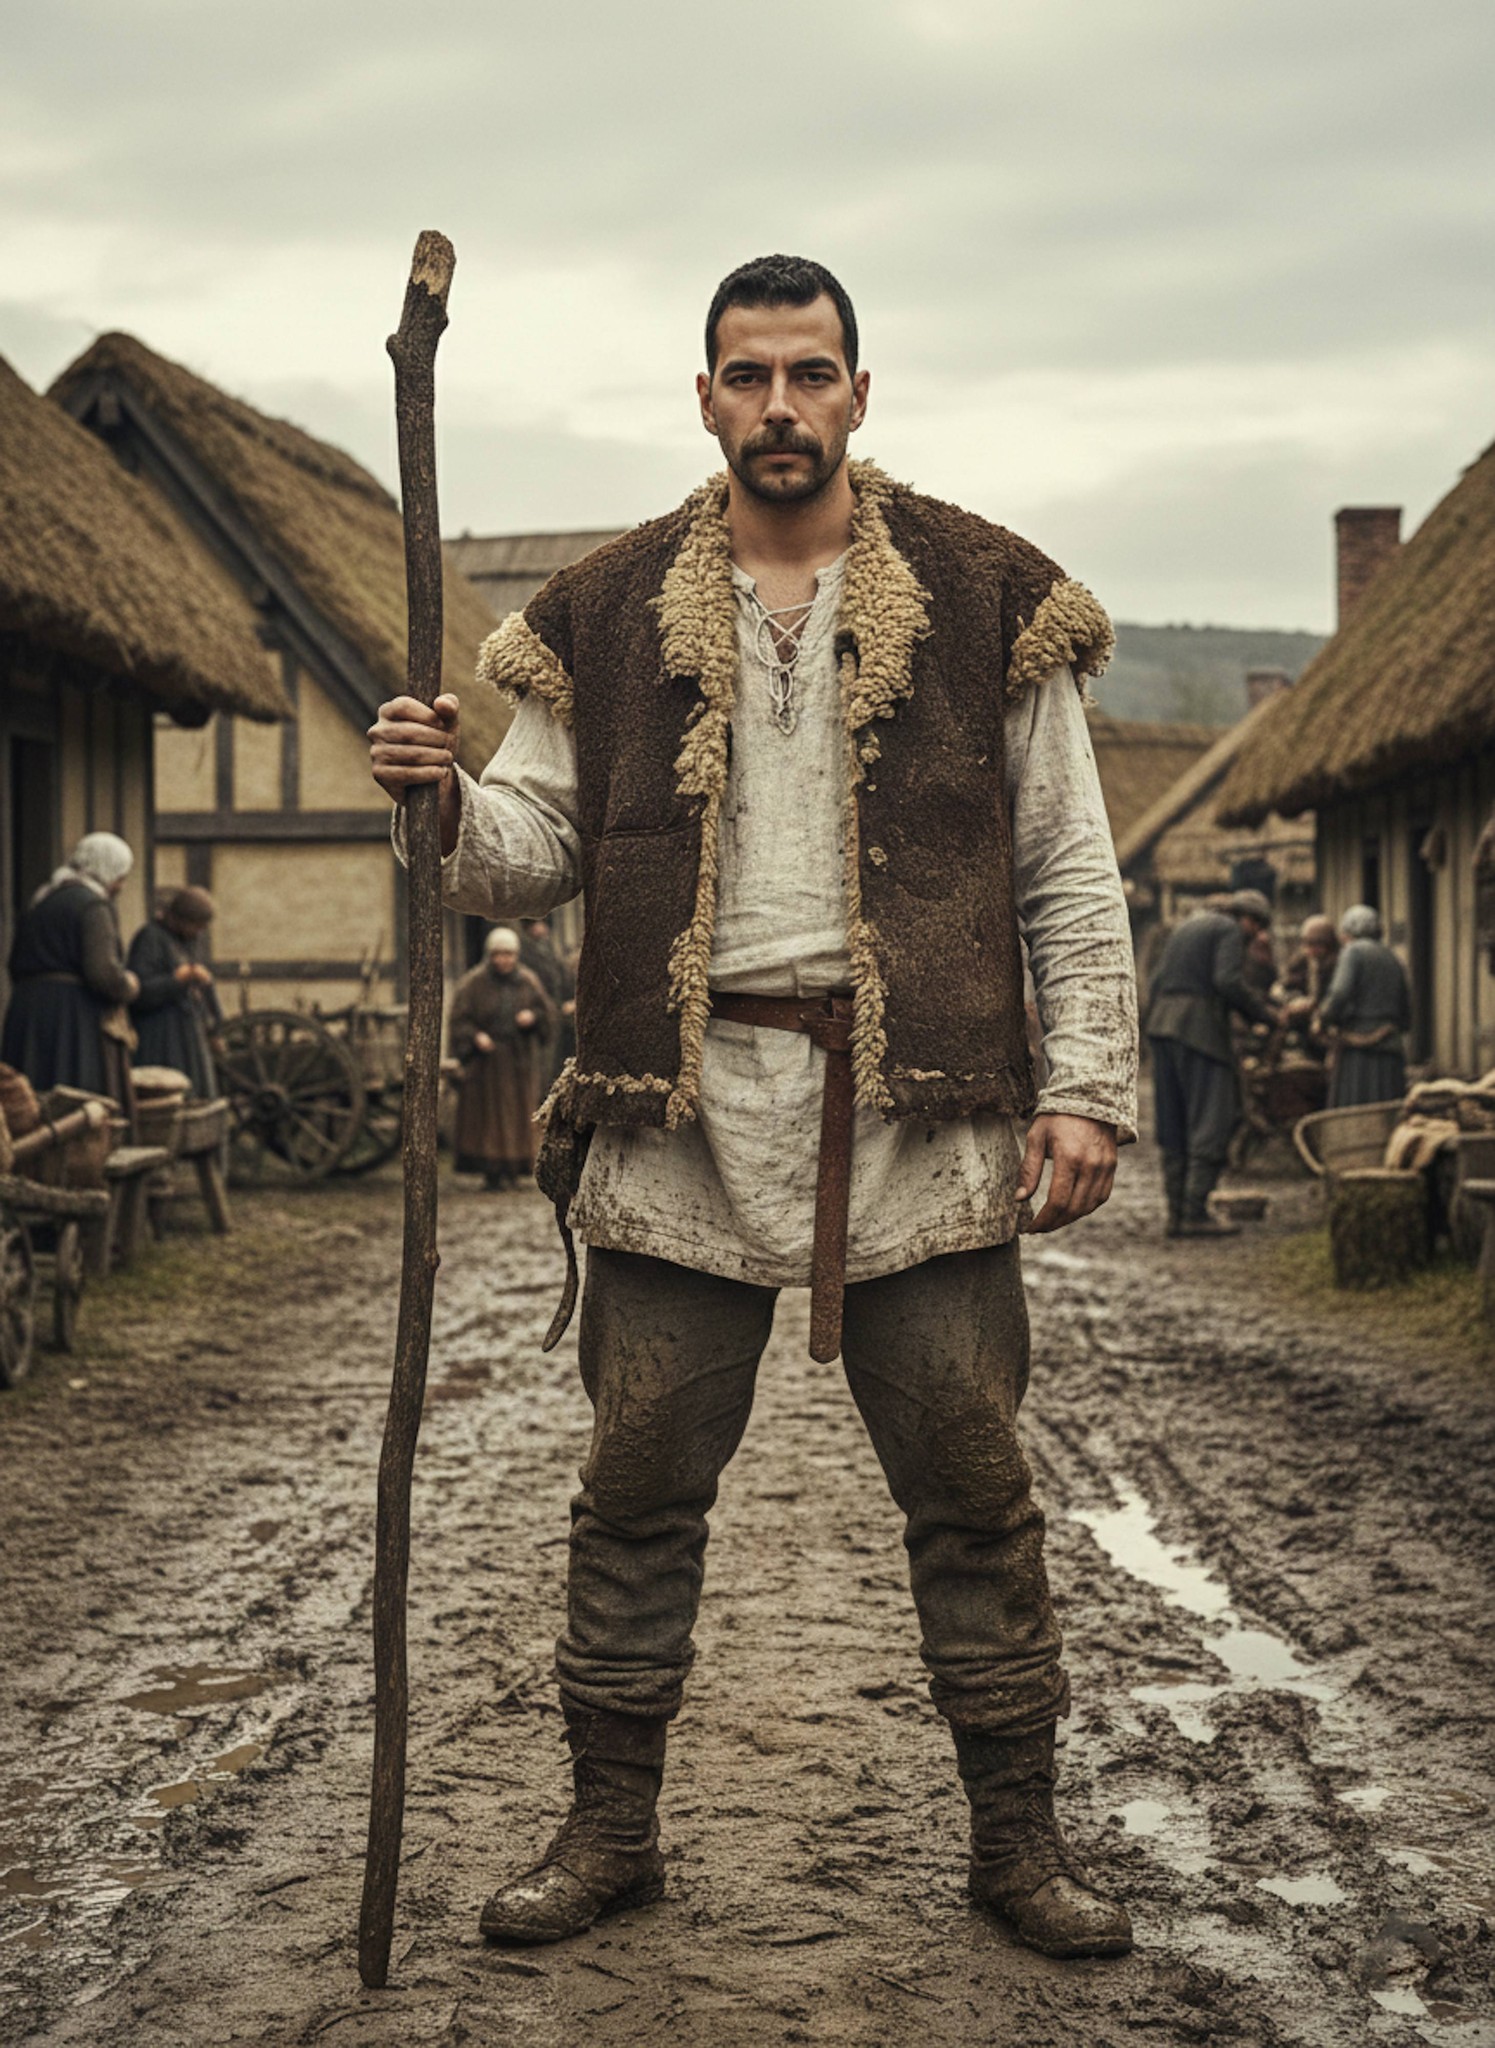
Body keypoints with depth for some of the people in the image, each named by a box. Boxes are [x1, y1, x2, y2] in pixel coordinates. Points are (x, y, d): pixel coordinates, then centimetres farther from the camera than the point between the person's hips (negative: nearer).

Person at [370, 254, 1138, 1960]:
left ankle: (1017, 1834, 19)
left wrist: (1087, 1084, 0)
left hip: (919, 1112, -1)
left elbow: (1068, 874, 7)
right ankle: (610, 1830, 20)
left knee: (970, 1487, 5)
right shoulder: (607, 615, 10)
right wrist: (447, 800, -12)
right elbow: (538, 853, 10)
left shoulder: (986, 599, 7)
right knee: (638, 1485, 5)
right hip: (683, 1110, 1)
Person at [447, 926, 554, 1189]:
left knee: (516, 1115, 1)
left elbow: (547, 1013, 11)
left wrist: (533, 1016, -10)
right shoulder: (473, 984, -2)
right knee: (486, 1115, -5)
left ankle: (510, 1170, 6)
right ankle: (490, 1171, -3)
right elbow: (460, 1019, -4)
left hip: (519, 1062, 3)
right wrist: (476, 1036, -21)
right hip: (485, 1059, -3)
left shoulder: (527, 982, 7)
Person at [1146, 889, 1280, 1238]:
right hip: (1200, 1029, -9)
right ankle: (1195, 1212, -12)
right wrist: (1263, 1012, -4)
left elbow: (1159, 982, 21)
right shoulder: (1231, 931, -1)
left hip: (1163, 1025, 9)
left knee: (1173, 1126, 9)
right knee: (1212, 1122, -7)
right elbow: (1228, 981, -16)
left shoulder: (1189, 926, 24)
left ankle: (1176, 1213, 8)